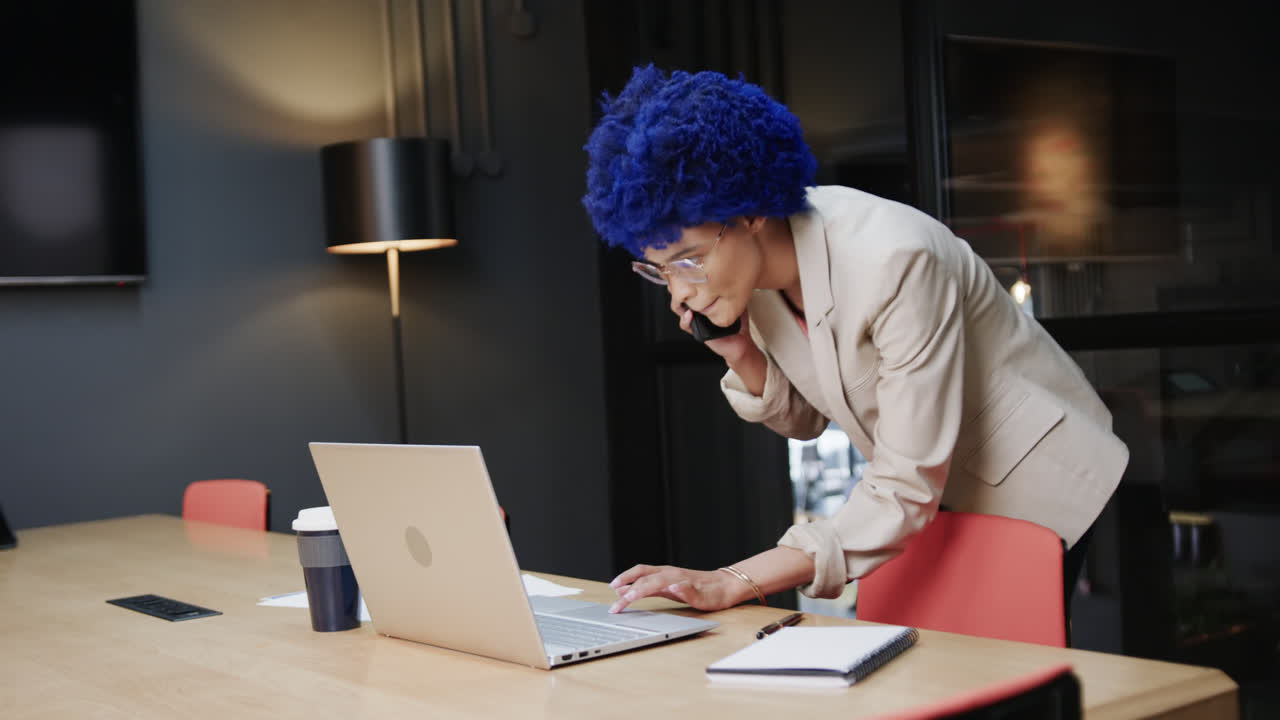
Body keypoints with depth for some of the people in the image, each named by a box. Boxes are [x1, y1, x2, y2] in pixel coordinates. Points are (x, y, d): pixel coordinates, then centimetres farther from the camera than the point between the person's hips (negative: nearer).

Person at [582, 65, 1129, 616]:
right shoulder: (747, 262, -13)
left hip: (1033, 483, -6)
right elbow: (803, 419, 3)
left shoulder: (893, 261, -36)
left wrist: (733, 583, -39)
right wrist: (741, 356, -18)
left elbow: (906, 493, -34)